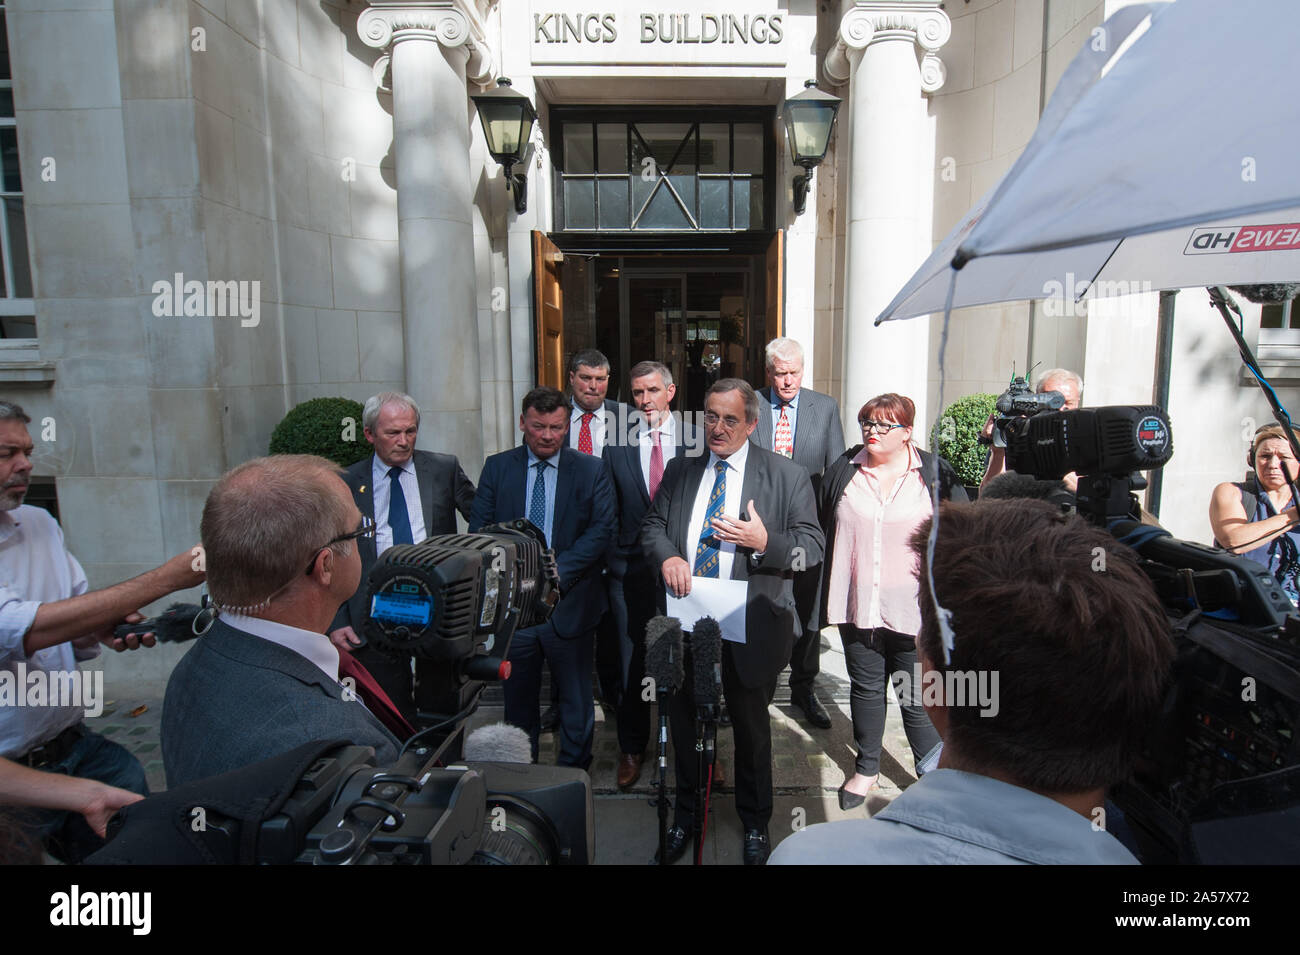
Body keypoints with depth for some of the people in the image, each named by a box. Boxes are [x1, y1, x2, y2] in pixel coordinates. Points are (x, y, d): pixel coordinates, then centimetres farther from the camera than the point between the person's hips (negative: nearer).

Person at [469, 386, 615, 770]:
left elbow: (602, 529, -8)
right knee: (518, 701, 16)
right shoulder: (497, 467, 5)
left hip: (569, 604, -1)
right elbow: (480, 529, 1)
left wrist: (557, 572, -18)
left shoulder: (590, 470, 0)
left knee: (576, 702, 11)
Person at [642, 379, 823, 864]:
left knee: (751, 726, 16)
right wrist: (667, 555, -15)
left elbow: (813, 545, -6)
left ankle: (755, 823, 41)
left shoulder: (788, 475, -4)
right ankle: (685, 814, 43)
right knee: (684, 721, 18)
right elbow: (652, 526, 7)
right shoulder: (680, 470, 7)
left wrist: (765, 542, -24)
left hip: (751, 625, -3)